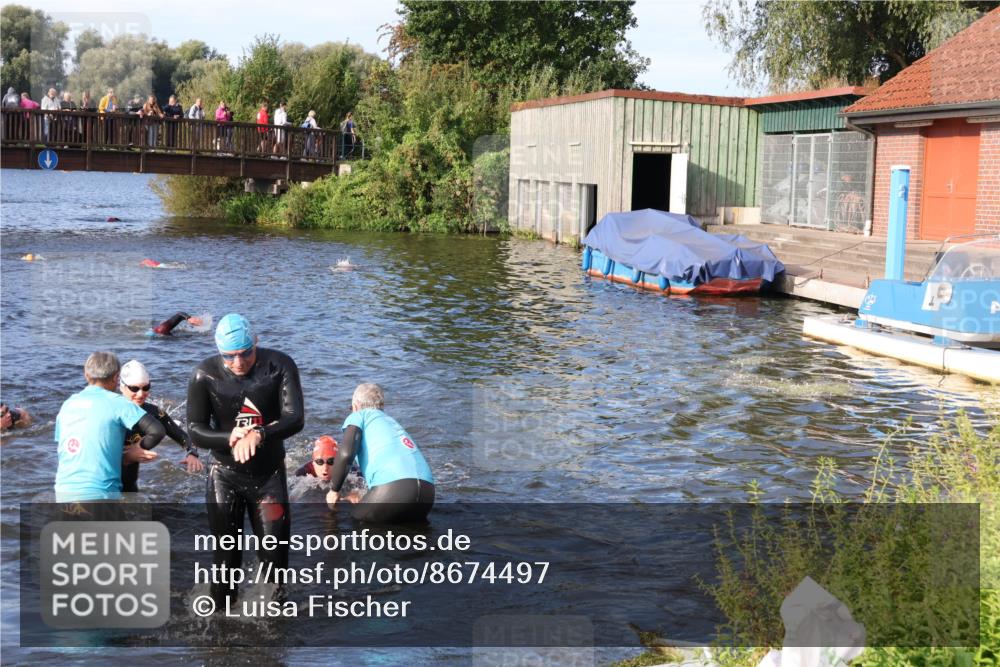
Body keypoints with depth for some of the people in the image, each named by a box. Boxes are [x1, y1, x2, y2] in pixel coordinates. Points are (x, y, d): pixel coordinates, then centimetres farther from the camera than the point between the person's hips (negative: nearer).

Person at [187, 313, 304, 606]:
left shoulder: (279, 365, -13)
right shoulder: (205, 374, -12)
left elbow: (295, 418, -22)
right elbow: (195, 429, -9)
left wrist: (260, 434, -42)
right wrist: (230, 438, -30)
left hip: (269, 475, 0)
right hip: (226, 476, 0)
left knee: (275, 553, 3)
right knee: (226, 555, 6)